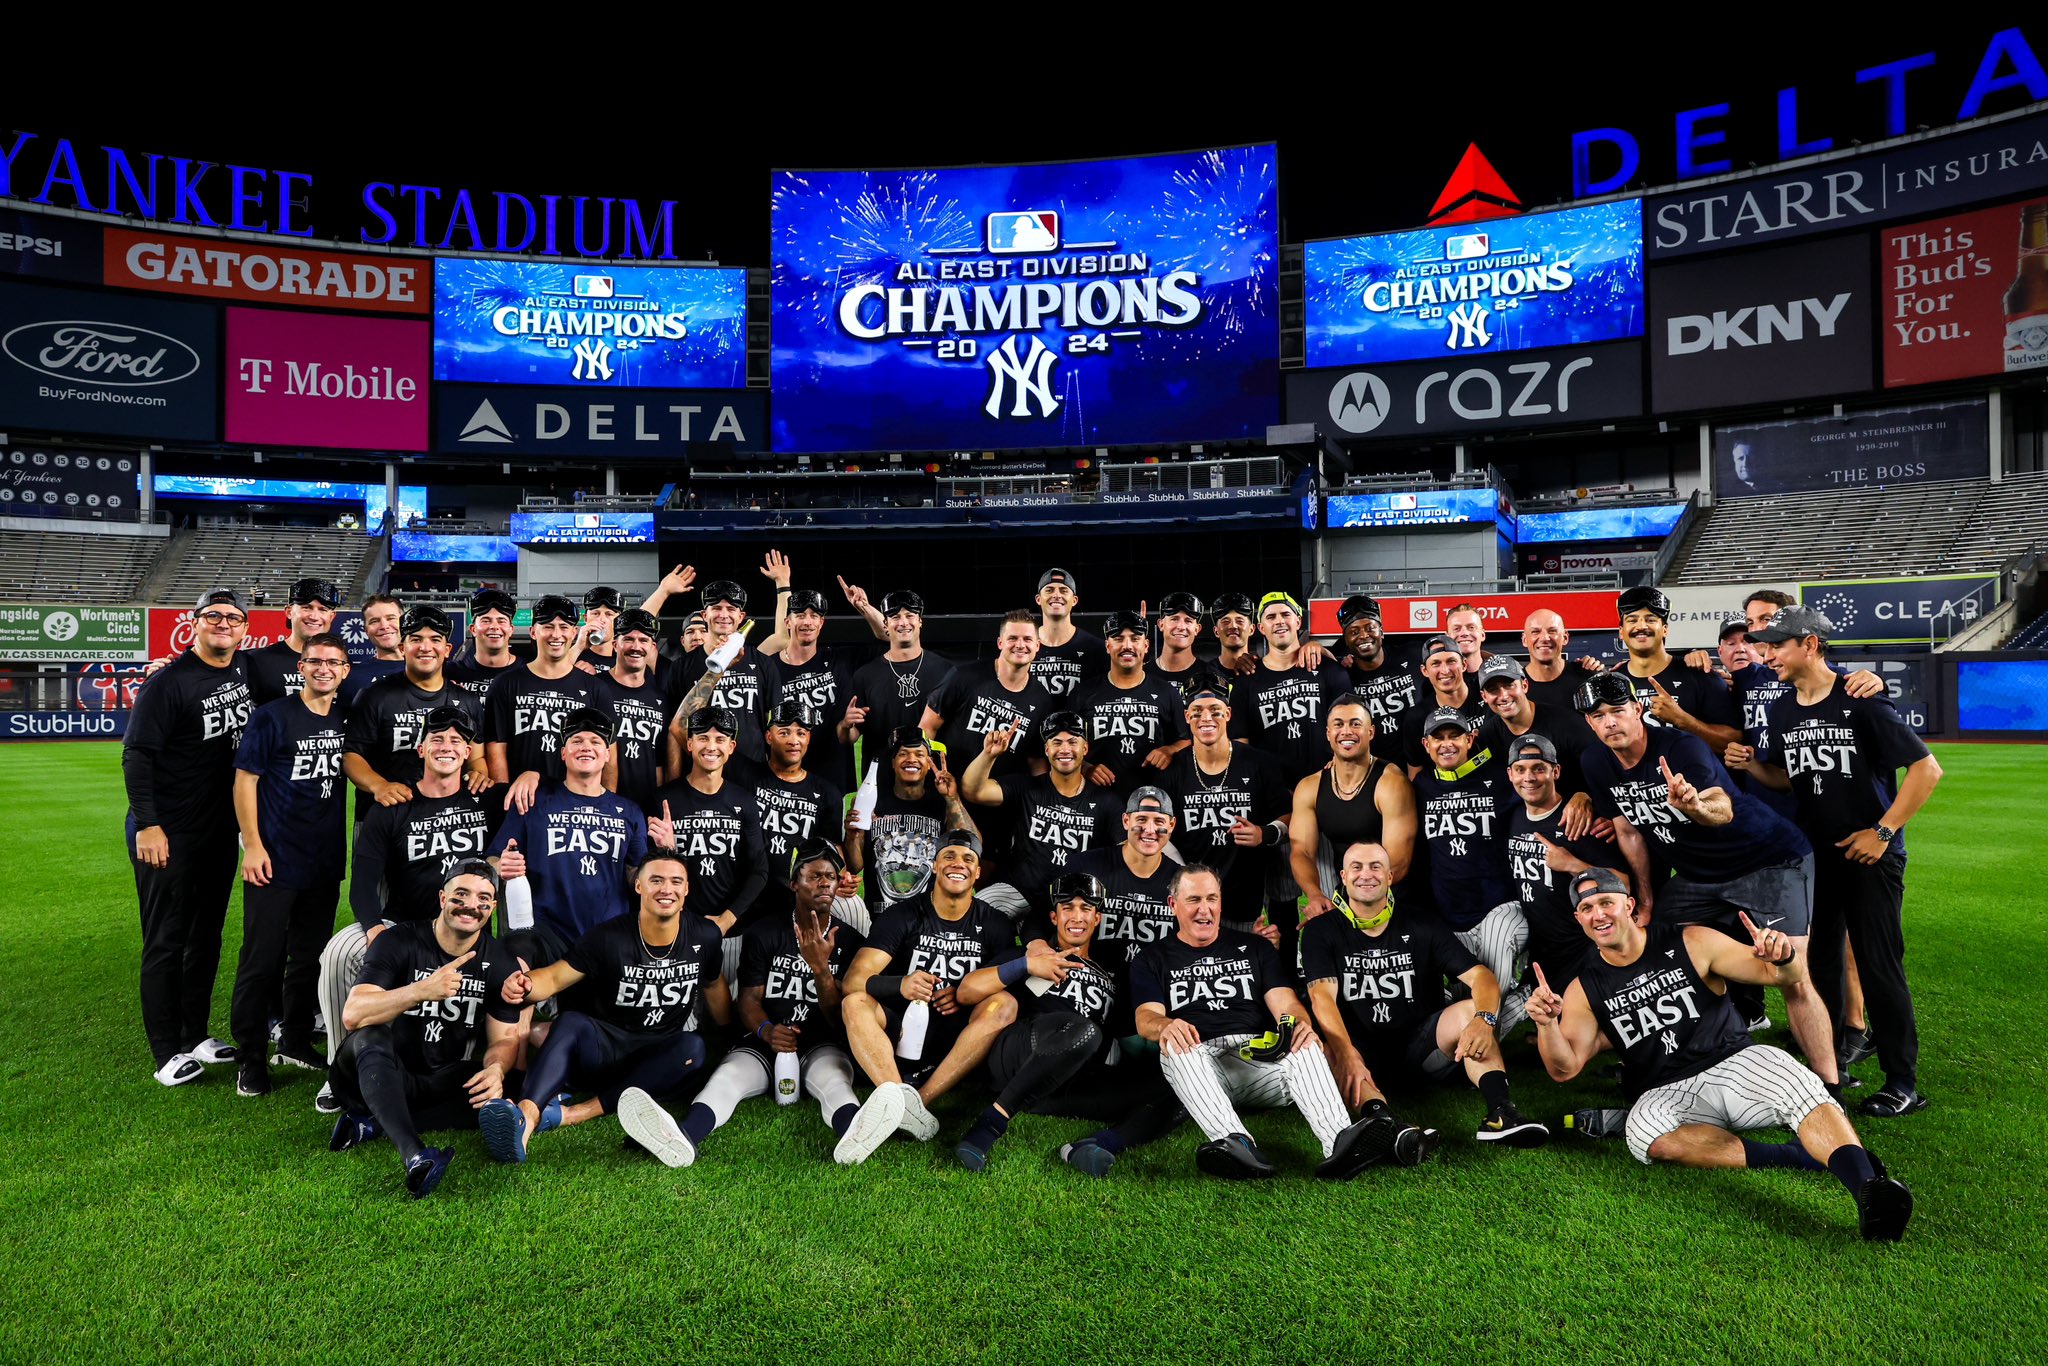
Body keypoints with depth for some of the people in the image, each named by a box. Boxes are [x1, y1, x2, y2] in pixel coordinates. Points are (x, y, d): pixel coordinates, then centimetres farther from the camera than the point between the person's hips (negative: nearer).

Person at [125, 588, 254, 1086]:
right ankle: (168, 1054, 10)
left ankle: (196, 1037, 27)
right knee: (167, 942, 1)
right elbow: (136, 755, -16)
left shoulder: (248, 671, 6)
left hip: (222, 830, 7)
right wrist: (148, 825, -21)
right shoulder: (169, 681, -14)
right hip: (168, 834, -7)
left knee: (207, 937, 15)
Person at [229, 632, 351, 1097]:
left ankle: (296, 1044, 29)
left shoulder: (345, 721, 6)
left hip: (326, 862, 5)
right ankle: (251, 1058, 13)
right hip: (274, 860, -5)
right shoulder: (272, 717, -7)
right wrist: (253, 846, -12)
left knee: (311, 956, 14)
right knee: (262, 959, 0)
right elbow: (245, 780, -8)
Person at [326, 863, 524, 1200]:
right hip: (379, 1077, -3)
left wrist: (496, 1068, -25)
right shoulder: (398, 942, -10)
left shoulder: (501, 963, 0)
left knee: (495, 1096, -26)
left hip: (443, 1084, 3)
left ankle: (370, 1125, -20)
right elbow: (352, 1016, -23)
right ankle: (415, 1155, -53)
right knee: (371, 1036, -34)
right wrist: (421, 990, -38)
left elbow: (504, 1037, 0)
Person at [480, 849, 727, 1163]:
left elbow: (713, 985, 15)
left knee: (693, 1047, -33)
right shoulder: (608, 937, -9)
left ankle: (571, 1113, -37)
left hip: (660, 1060, 2)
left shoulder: (704, 938, -2)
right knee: (572, 1022, -33)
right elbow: (554, 976, -13)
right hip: (601, 1048, -1)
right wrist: (526, 986, -37)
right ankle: (526, 1116, -57)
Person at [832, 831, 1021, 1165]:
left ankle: (921, 1099, -34)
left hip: (961, 1040, 0)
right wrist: (900, 984, -33)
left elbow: (1009, 986, 3)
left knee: (1005, 1004, -26)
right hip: (902, 1032, 0)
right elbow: (853, 980, -12)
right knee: (855, 1003, -25)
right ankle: (897, 1093, -50)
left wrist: (967, 994, -17)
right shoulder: (903, 916, -1)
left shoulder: (995, 925, 3)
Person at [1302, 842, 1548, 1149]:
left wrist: (1483, 1020, -29)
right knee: (1323, 1052, -34)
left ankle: (1500, 1112, -38)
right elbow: (1323, 997, -13)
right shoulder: (1322, 931, 2)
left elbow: (1482, 977, -5)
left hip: (1419, 1049, 2)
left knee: (1471, 1011, -24)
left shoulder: (1421, 926, 5)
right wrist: (1347, 1055, -32)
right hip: (1360, 1051, -2)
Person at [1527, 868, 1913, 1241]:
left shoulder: (1691, 943, 1)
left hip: (1733, 1063, 0)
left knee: (1801, 1087, -30)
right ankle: (1798, 1155, -28)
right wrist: (1546, 1024, -23)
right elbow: (1564, 1070, -2)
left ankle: (1866, 1186, -48)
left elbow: (1786, 977, 1)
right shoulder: (1584, 990, 4)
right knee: (1646, 1136, -33)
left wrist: (1783, 958, -25)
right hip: (1664, 1095, 0)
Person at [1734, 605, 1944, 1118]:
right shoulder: (1781, 711, 4)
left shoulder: (1860, 703, -15)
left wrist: (1882, 830, -16)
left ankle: (1903, 1083, 11)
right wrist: (1751, 766, -5)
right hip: (1813, 853, 6)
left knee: (1879, 964, -2)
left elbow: (1926, 768, -14)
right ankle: (1825, 1064, 25)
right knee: (1819, 959, 12)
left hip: (1870, 853, -6)